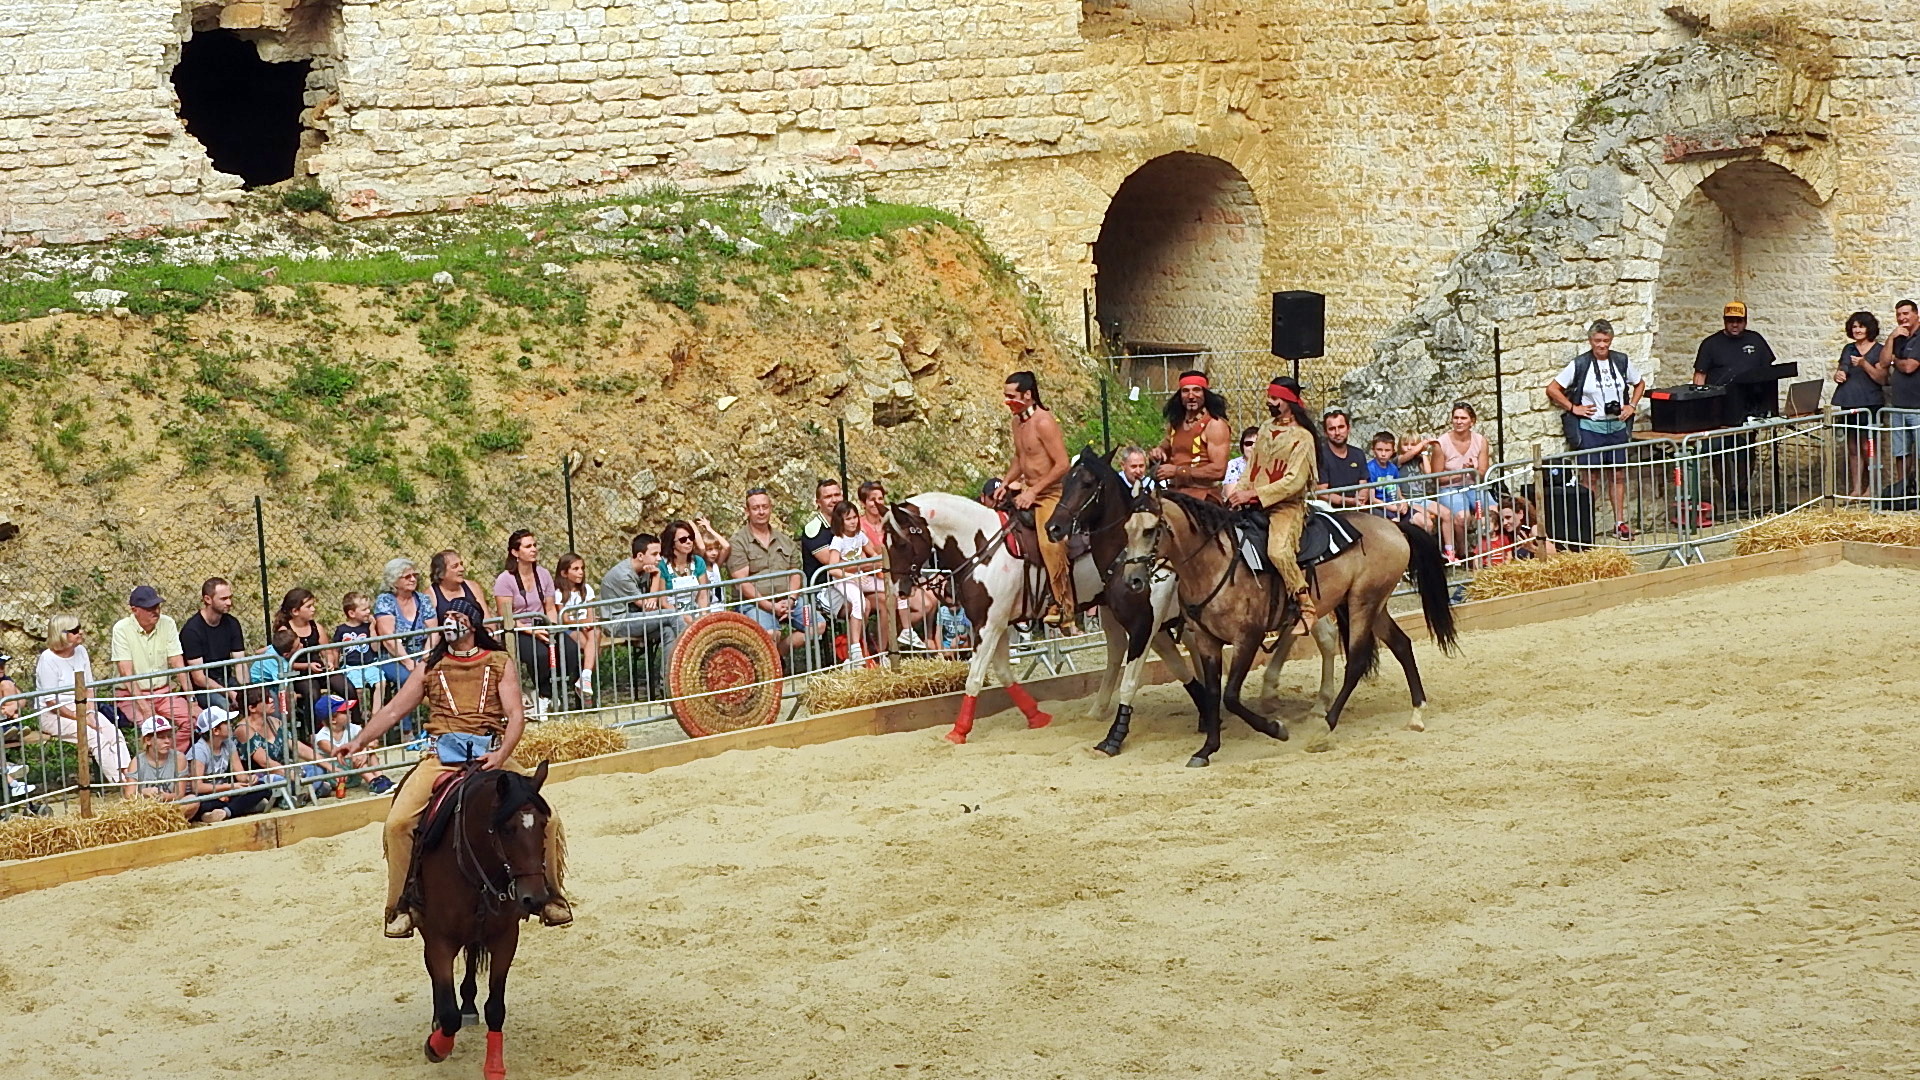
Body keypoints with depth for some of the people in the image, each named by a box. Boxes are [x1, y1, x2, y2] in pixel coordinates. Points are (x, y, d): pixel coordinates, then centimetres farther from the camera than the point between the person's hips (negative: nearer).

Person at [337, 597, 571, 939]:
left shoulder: (500, 664, 10)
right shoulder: (430, 668, 15)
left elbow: (516, 715, 0)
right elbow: (393, 710, 14)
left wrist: (501, 756, -17)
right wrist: (359, 741, 1)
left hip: (491, 754, -1)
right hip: (443, 757, 1)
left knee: (545, 818, -16)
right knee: (398, 822, -19)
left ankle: (551, 897, 5)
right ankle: (401, 908, -3)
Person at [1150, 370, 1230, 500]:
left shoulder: (1215, 425, -9)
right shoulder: (1175, 423, 12)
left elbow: (1219, 470, -17)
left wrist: (1177, 470, -16)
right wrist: (1159, 452, 6)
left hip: (1202, 499, -6)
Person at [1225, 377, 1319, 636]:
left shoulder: (1303, 438, -6)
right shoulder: (1266, 430, 16)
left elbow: (1294, 481, -15)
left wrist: (1253, 494, -19)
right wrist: (1239, 492, 0)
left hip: (1287, 507, -8)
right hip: (1255, 507, 8)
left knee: (1278, 550, -32)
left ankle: (1307, 606, -18)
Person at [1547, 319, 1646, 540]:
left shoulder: (1621, 361, 4)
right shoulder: (1579, 364, -6)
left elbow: (1640, 383, 20)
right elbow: (1552, 389, -4)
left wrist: (1632, 406, 7)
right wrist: (1573, 408, -7)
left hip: (1617, 427, 4)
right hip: (1590, 428, -3)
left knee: (1618, 476, 8)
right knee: (1591, 477, -2)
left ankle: (1620, 522, 15)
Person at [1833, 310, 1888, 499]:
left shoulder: (1879, 350, -1)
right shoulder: (1848, 349, 16)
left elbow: (1882, 379, -8)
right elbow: (1839, 371, 26)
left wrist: (1864, 364, -20)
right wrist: (1837, 375, 2)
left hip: (1868, 404, -5)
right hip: (1847, 403, 6)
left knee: (1867, 447, -7)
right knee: (1852, 448, 7)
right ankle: (1856, 488, 11)